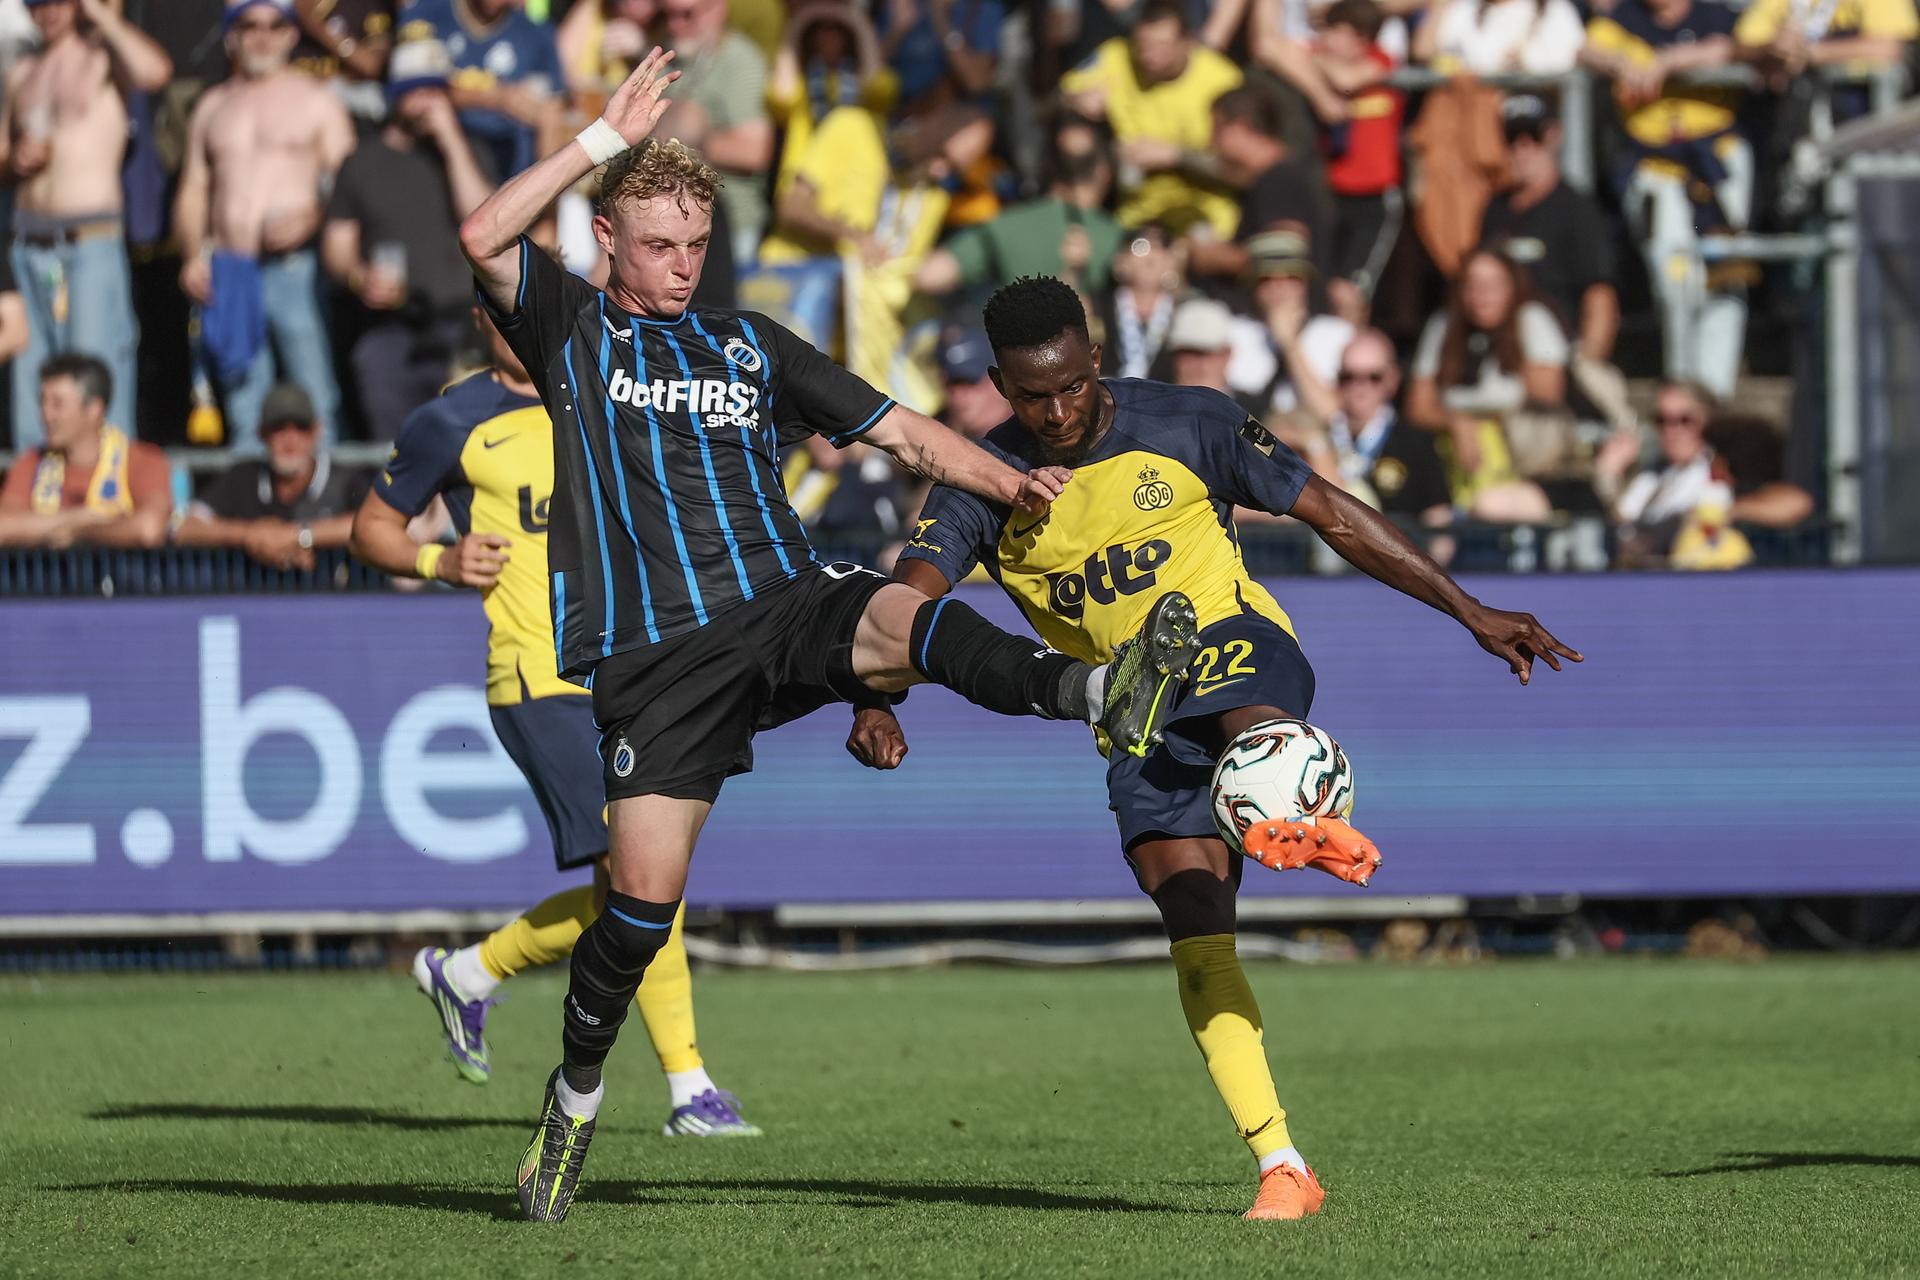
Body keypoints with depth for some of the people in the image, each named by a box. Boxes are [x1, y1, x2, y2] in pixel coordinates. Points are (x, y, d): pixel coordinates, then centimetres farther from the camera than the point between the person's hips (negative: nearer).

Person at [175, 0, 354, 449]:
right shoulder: (212, 106, 19)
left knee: (316, 397, -11)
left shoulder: (316, 100, 7)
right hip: (229, 272, 3)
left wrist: (309, 219, -17)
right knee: (243, 400, 2)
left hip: (296, 269, -3)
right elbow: (193, 189, 19)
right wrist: (193, 256, 4)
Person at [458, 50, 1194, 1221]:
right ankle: (576, 1097, 14)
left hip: (786, 607, 2)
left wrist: (1013, 483, 5)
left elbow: (900, 431, 21)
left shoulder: (749, 346, 22)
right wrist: (605, 140, -7)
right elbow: (484, 238, -7)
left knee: (905, 621, -32)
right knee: (644, 892, -9)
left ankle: (1100, 694, -58)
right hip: (655, 652, -2)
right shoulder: (572, 331, 12)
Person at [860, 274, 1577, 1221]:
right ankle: (1282, 1169, -12)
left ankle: (1300, 819, -74)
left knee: (1239, 708, -40)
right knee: (1195, 928, -12)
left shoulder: (1184, 425, -4)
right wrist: (876, 705, -38)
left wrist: (1470, 614, 1)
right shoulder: (983, 486, -2)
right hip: (1135, 715, 2)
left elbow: (1331, 514, 1)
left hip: (1233, 638, -2)